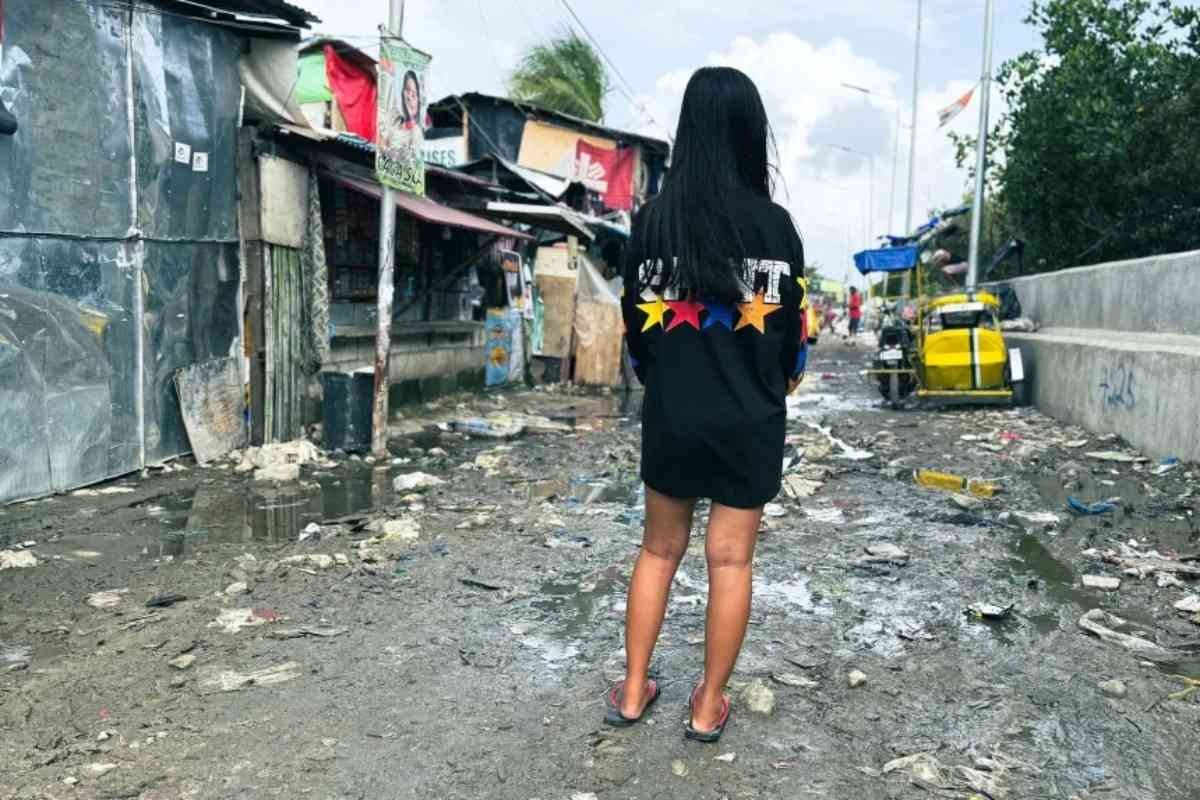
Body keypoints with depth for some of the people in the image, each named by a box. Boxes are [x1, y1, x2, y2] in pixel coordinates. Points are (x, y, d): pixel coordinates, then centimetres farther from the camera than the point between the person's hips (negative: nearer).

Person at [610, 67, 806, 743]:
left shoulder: (653, 221, -4)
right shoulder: (774, 223, -8)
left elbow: (636, 321, 3)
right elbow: (793, 324, 0)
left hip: (671, 415, 2)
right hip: (751, 420, -1)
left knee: (660, 550, 17)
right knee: (731, 560, 9)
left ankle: (633, 691, 24)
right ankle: (710, 706, 21)